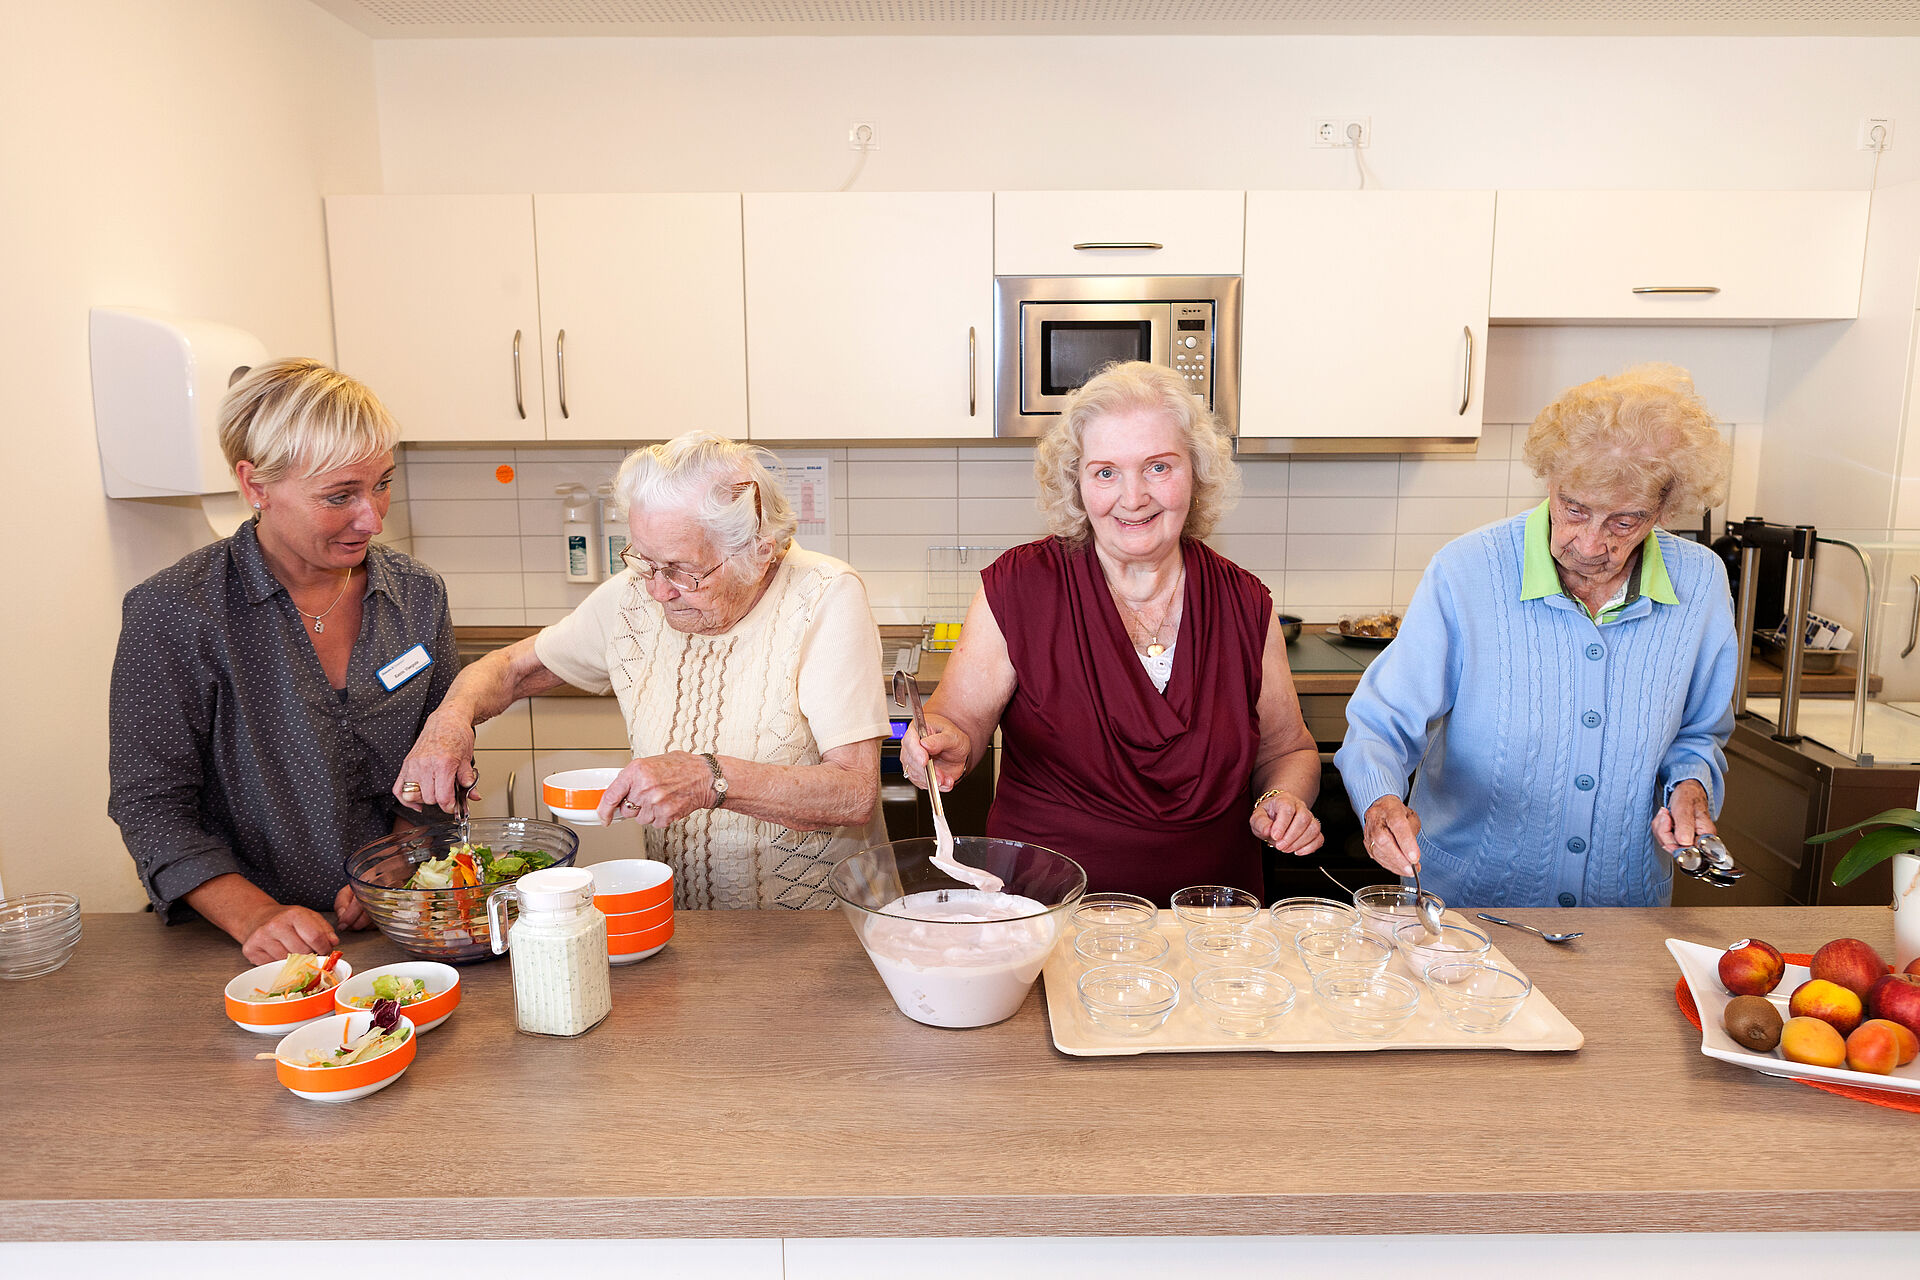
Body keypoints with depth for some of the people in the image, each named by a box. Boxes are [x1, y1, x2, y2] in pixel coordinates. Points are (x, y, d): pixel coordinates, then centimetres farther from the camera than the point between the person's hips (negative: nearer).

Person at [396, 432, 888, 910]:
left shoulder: (827, 599, -18)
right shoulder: (635, 595, -4)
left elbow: (856, 792, -24)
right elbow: (513, 666, 11)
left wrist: (708, 779, -35)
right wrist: (452, 717, -11)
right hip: (681, 917, 4)